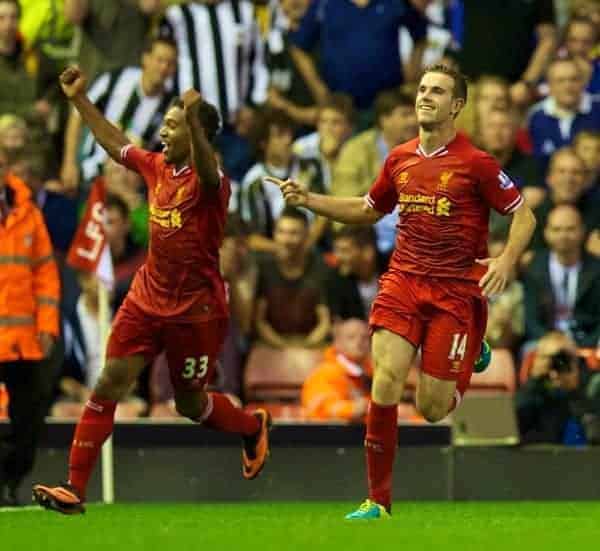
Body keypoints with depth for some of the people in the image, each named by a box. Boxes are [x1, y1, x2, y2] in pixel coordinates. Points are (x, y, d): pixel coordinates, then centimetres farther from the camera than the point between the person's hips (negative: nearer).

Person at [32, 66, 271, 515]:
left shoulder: (209, 181, -16)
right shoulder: (158, 168, 4)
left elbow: (206, 171, -42)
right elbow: (115, 143, 21)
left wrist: (194, 120, -58)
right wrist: (80, 99, 19)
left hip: (196, 310, -6)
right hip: (148, 298, 6)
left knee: (190, 404, 9)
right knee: (109, 385, -7)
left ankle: (253, 427, 42)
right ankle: (74, 489, -8)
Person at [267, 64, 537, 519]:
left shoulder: (476, 163, -8)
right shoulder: (400, 159, 7)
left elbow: (523, 215, -4)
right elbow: (368, 210, 24)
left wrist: (505, 261, -22)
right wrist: (308, 200, 13)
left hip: (457, 289, -4)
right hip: (404, 280, 4)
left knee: (433, 409, -2)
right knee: (386, 380, -16)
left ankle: (473, 355, 35)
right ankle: (379, 501, -6)